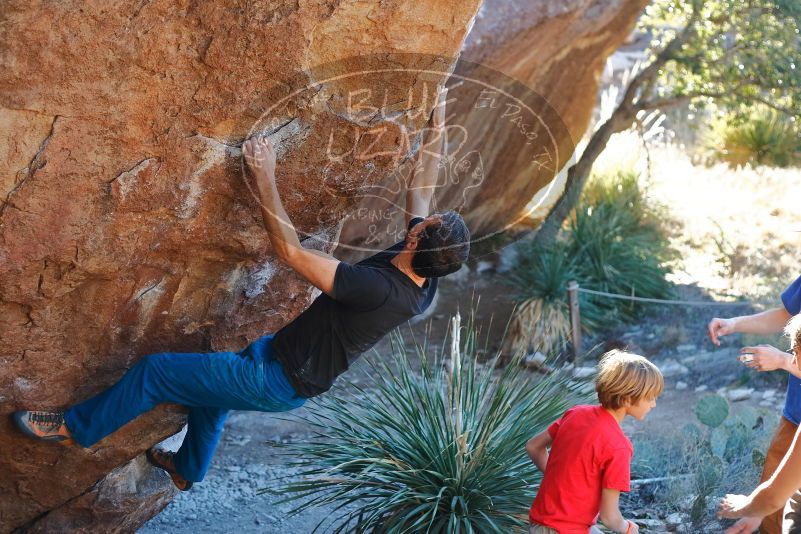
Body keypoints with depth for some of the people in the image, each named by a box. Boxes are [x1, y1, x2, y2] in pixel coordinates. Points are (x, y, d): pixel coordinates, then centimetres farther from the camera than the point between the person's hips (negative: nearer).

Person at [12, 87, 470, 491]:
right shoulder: (424, 277, -14)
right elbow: (423, 188, 2)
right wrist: (438, 126, 6)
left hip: (277, 384, -9)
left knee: (154, 371, 2)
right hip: (302, 377, 9)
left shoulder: (379, 289, -38)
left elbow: (291, 251, -34)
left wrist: (265, 176, -29)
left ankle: (76, 428, 25)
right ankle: (188, 469, 59)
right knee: (212, 377, 36)